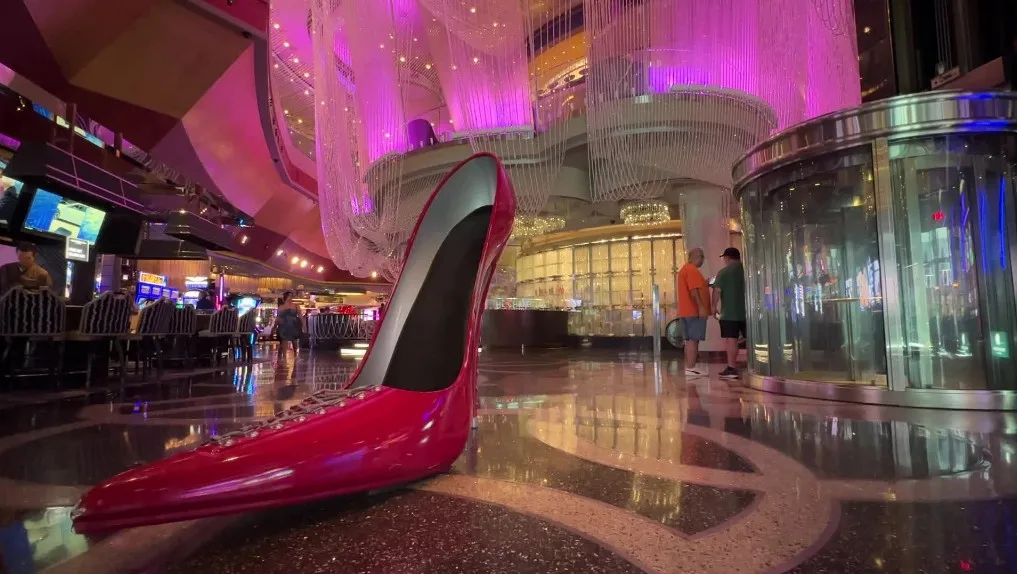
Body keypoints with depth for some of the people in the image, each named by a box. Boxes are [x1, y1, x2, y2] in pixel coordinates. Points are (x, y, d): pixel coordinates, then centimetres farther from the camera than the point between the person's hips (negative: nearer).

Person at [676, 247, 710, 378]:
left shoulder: (685, 269, 21)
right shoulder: (692, 270, -12)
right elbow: (693, 290, -21)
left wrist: (705, 283, 16)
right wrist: (701, 307, -23)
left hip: (687, 311, 10)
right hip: (694, 311, -10)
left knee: (690, 340, 11)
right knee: (693, 339, -9)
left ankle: (690, 366, 13)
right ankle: (691, 368, -10)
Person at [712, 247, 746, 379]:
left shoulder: (724, 272, -6)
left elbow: (717, 290, -10)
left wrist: (714, 306, -1)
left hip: (729, 313, -5)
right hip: (747, 311, 5)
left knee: (731, 339, -6)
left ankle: (731, 368, -8)